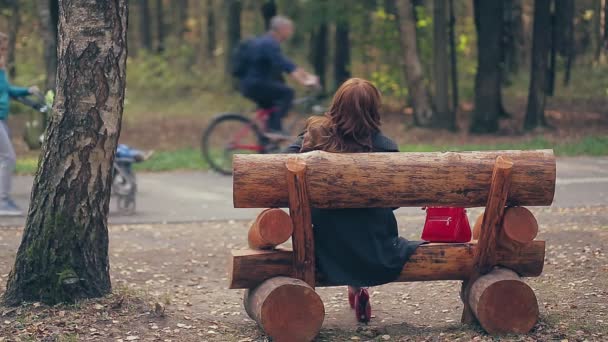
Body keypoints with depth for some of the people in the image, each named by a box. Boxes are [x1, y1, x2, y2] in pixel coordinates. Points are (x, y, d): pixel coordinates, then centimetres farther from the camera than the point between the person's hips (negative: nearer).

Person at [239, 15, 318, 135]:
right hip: (255, 85, -11)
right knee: (287, 93, -16)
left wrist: (308, 76, 13)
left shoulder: (269, 43, 17)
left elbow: (288, 65, 21)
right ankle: (274, 128, -20)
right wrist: (304, 82, -36)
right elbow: (285, 65, -28)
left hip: (250, 86, 11)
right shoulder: (269, 44, -16)